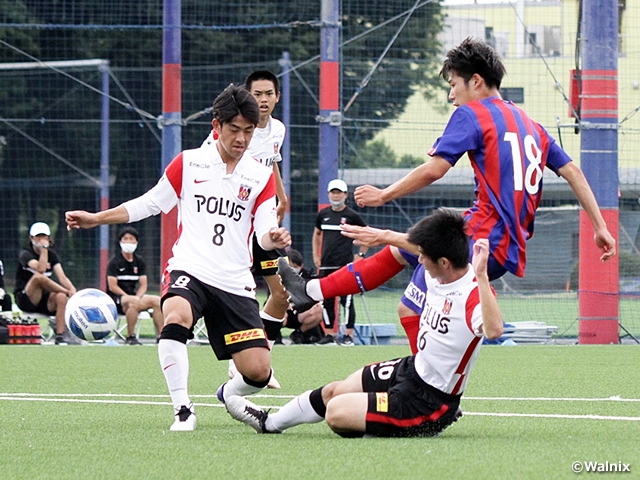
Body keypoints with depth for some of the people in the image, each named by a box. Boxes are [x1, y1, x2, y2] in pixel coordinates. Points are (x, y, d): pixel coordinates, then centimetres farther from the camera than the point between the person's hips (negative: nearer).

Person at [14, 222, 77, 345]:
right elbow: (40, 269, -28)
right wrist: (44, 248, -24)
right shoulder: (26, 254, -7)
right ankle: (68, 292, -19)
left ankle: (60, 336, -31)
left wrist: (72, 289, -25)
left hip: (44, 302, 5)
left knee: (61, 297, -30)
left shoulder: (52, 255, 10)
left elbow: (61, 277, -5)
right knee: (39, 276, -34)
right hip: (25, 300, -5)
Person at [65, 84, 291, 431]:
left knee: (258, 371, -8)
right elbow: (148, 204, 14)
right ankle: (183, 409, -29)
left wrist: (274, 238, -25)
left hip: (235, 282, 2)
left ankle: (229, 396, 29)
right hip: (189, 269, -1)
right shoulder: (189, 163, 7)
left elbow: (264, 233, 0)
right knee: (177, 316, -37)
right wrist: (96, 218, 7)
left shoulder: (261, 177, 8)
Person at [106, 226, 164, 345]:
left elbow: (143, 285, 8)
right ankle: (130, 337, -30)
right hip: (115, 299, -6)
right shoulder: (114, 262, -4)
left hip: (133, 296, 6)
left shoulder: (139, 262, 13)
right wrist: (130, 298, -20)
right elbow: (112, 287, -11)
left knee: (157, 301, -15)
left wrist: (137, 297, -14)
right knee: (133, 302, -37)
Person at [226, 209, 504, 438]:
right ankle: (270, 423, 44)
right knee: (334, 392, 20)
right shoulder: (436, 276, -4)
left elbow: (494, 330, -54)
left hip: (427, 400, -9)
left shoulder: (475, 295, -30)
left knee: (336, 413, -13)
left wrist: (482, 275, -57)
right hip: (413, 367, 9)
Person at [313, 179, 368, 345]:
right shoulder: (323, 214, 10)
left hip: (345, 264, -5)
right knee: (326, 300, 5)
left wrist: (361, 254, 1)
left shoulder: (351, 216, -2)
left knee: (346, 300, -6)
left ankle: (349, 335, -2)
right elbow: (317, 234, 25)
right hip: (326, 265, 5)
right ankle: (329, 335, 12)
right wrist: (316, 255, 16)